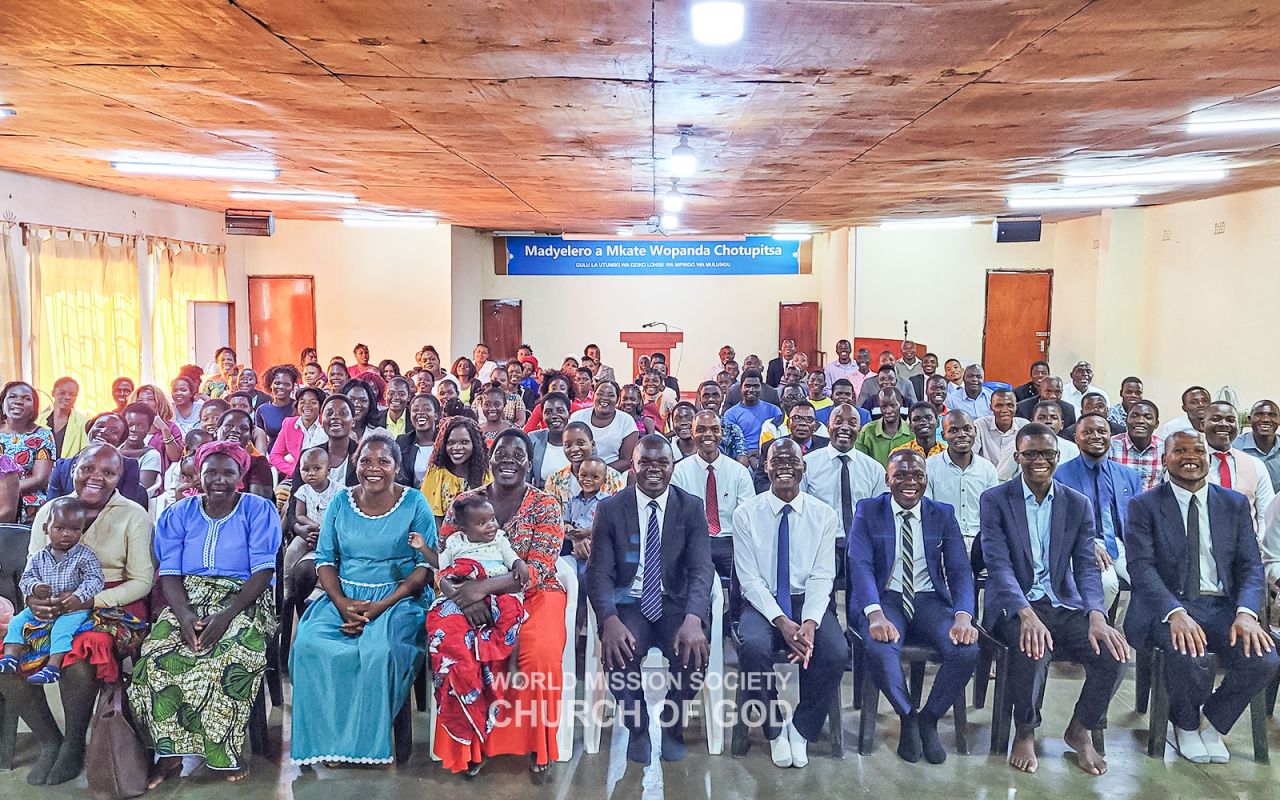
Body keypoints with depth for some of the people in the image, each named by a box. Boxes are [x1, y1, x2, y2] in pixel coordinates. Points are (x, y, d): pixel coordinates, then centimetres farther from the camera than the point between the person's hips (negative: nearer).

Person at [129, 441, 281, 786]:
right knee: (157, 657, -26)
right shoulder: (178, 514, 12)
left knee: (231, 659, -32)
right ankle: (169, 754, -14)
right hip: (189, 599, 3)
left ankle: (226, 751, -16)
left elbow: (263, 571, -7)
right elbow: (169, 573, 3)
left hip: (244, 599, -3)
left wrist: (227, 615, -21)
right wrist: (185, 615, -17)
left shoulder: (259, 511, 2)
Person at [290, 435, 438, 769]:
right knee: (310, 643, -25)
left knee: (379, 649, -33)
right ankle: (328, 738, -10)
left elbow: (427, 565, -6)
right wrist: (341, 602, -11)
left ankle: (369, 740, -11)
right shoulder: (341, 501, 7)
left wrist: (382, 606, -15)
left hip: (398, 599, -3)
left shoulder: (414, 503, -2)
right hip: (344, 596, 3)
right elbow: (325, 559, 7)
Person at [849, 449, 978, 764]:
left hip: (930, 600, 2)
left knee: (967, 649, -26)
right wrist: (875, 615, -28)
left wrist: (963, 617, -20)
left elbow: (960, 570, 1)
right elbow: (860, 566, -9)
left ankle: (929, 719, 1)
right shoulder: (868, 511, 2)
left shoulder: (944, 515, 9)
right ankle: (908, 716, -2)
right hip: (885, 599, -2)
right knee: (879, 649, -33)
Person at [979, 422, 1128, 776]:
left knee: (1114, 654, -21)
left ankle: (1080, 731, 8)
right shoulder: (995, 500, -3)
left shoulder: (1078, 504, 7)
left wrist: (1096, 616, -21)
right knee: (1032, 651, -34)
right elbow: (998, 564, -14)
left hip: (1064, 604, 4)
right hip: (1014, 606, -3)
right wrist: (1027, 614, -31)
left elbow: (1087, 567, -1)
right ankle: (1025, 733, -3)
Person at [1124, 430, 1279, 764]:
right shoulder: (1144, 506, 2)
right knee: (1188, 657, -33)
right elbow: (1141, 567, -9)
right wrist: (1175, 612, -26)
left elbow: (1251, 565, 5)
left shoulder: (1235, 504, 12)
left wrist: (1245, 613, -15)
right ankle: (1185, 727, 3)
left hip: (1223, 607, 3)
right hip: (1167, 606, -3)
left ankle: (1212, 725, 7)